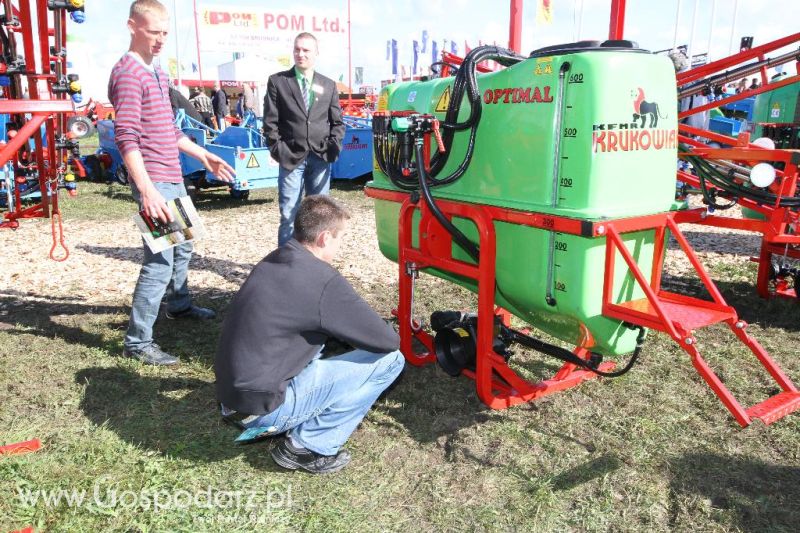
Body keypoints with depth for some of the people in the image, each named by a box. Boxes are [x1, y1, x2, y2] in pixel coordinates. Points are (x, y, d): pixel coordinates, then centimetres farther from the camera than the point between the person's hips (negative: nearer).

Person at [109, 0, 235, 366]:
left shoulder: (157, 73, 16)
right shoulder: (128, 73, -14)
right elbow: (126, 138, -22)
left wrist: (203, 156, 25)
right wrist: (147, 190, -30)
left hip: (173, 178, 10)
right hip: (154, 182, -10)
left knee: (182, 246, 23)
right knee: (160, 260, -10)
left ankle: (179, 305, 43)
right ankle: (137, 342, -2)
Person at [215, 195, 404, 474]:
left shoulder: (271, 262, 7)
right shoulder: (323, 279, -19)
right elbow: (388, 341, -11)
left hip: (231, 398, 8)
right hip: (262, 406, -8)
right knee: (390, 359, -6)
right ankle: (307, 446, -1)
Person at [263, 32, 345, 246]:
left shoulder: (328, 85, 12)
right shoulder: (277, 81, 4)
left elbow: (337, 122, 13)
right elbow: (270, 121, 1)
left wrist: (333, 148, -1)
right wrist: (279, 151, -7)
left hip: (321, 159, 3)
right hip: (291, 158, -2)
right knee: (289, 216, -2)